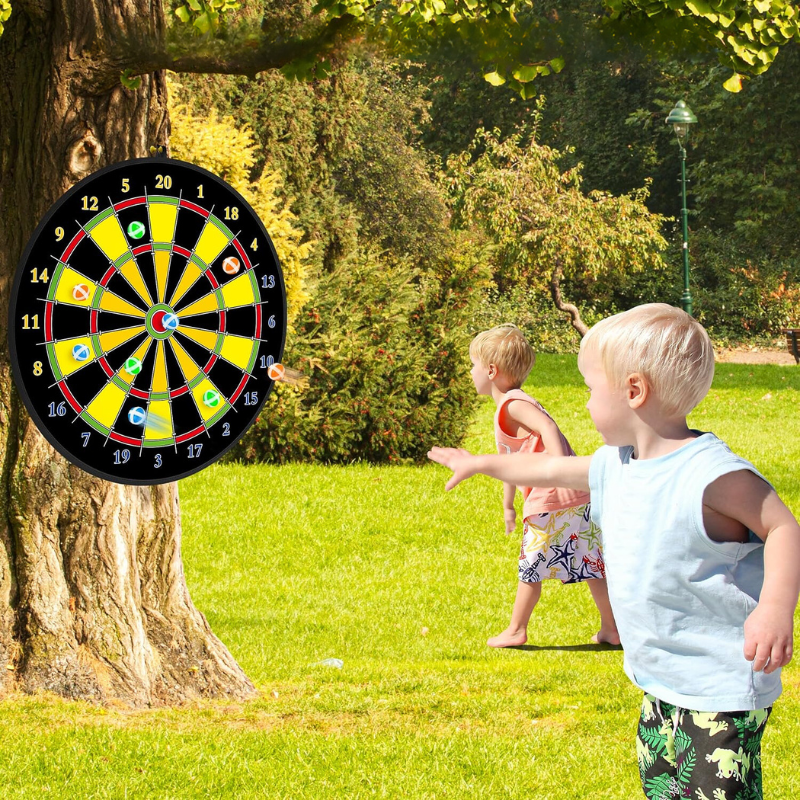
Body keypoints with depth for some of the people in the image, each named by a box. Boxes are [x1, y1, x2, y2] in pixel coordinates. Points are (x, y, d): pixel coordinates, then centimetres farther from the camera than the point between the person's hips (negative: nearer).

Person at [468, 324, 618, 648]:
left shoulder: (513, 405, -9)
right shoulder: (512, 406, 22)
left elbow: (548, 429, -28)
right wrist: (508, 505, 39)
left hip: (549, 501, -9)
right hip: (579, 499, 9)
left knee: (532, 566, 4)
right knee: (591, 565, 11)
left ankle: (516, 630, 13)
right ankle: (611, 628, 15)